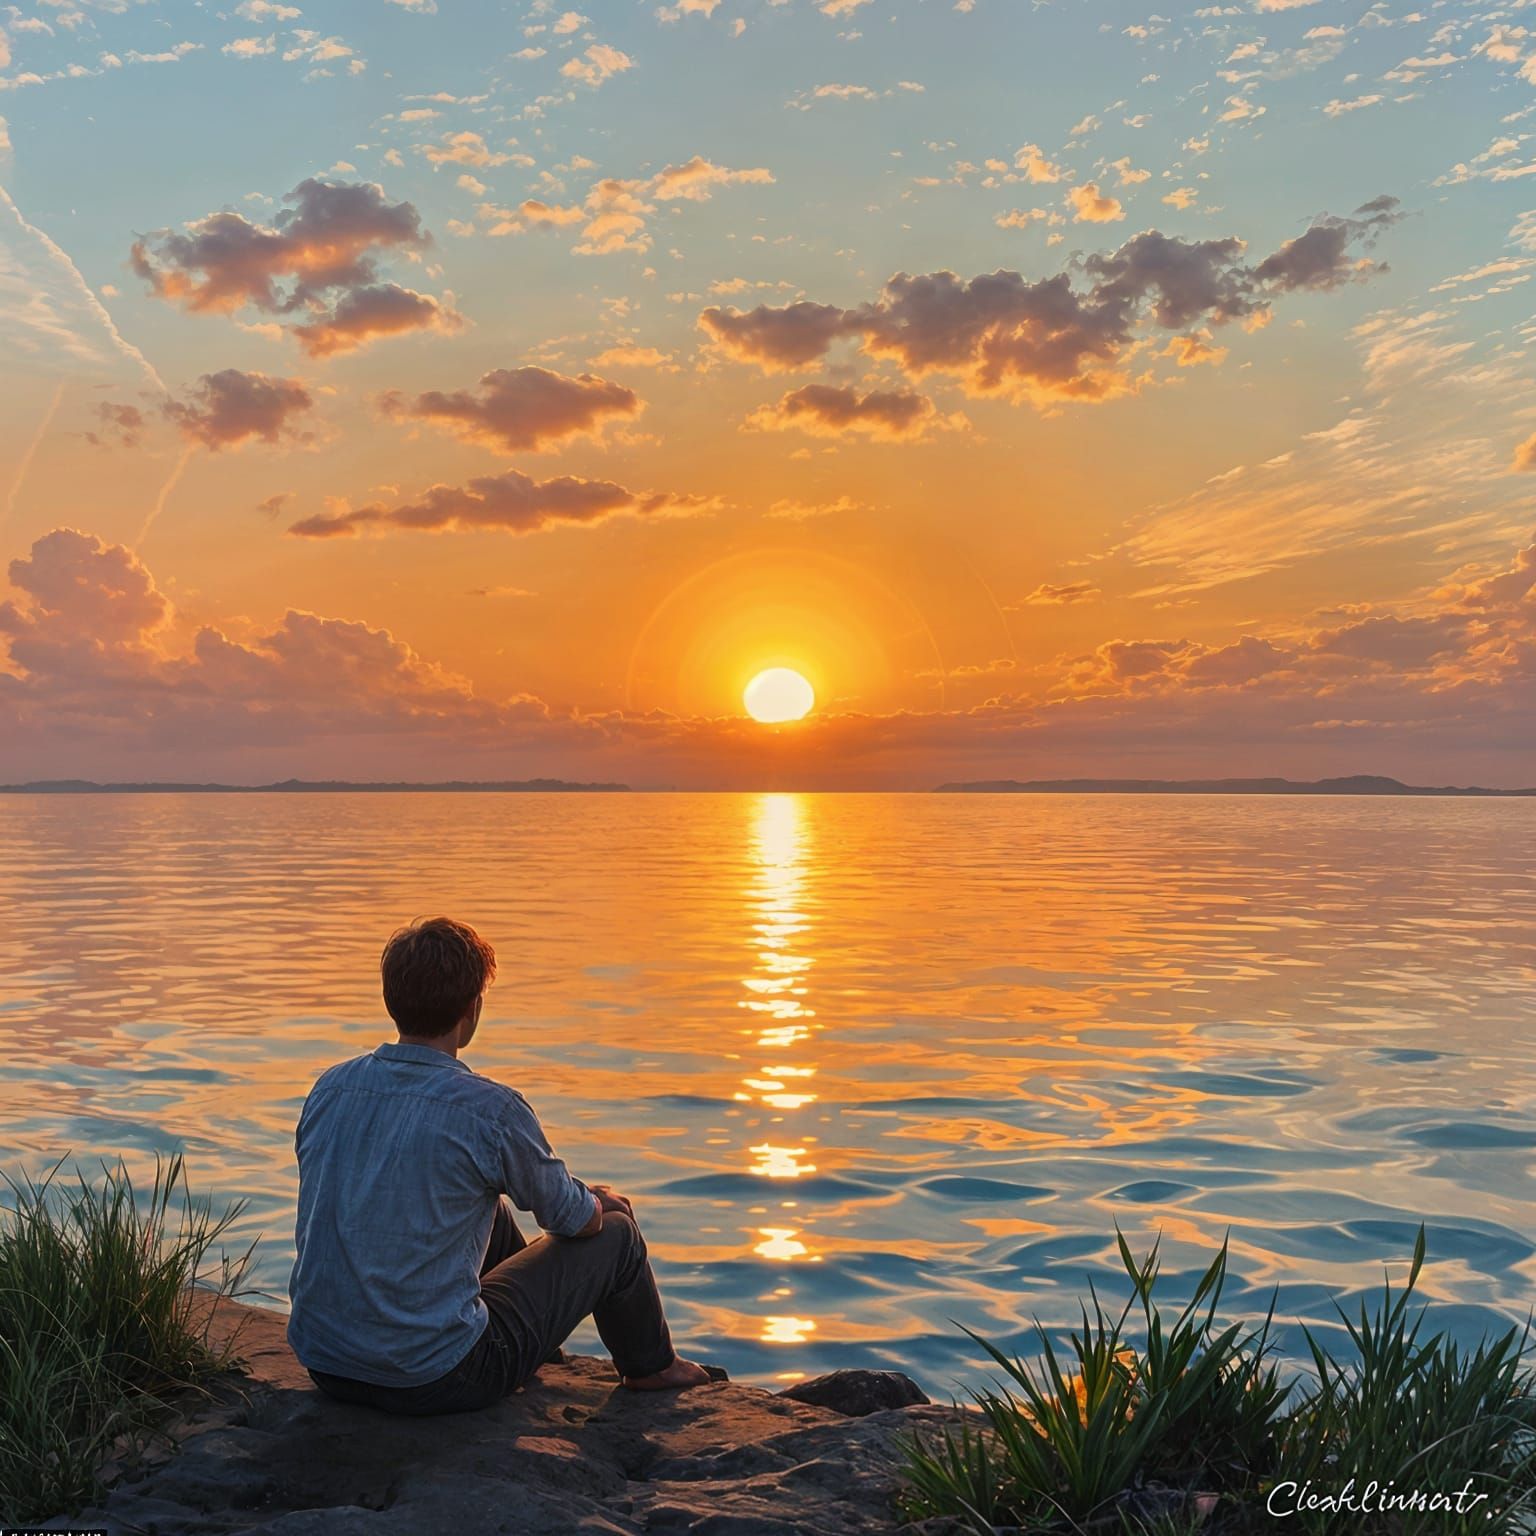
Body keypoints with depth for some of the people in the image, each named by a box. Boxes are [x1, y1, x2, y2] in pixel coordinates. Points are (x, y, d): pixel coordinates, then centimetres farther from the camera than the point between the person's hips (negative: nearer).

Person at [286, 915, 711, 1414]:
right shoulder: (491, 1110, -20)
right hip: (436, 1380, -7)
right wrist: (601, 1201, 21)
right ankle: (651, 1366, 40)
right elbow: (572, 1217, -4)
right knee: (613, 1231, 11)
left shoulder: (328, 1089, -2)